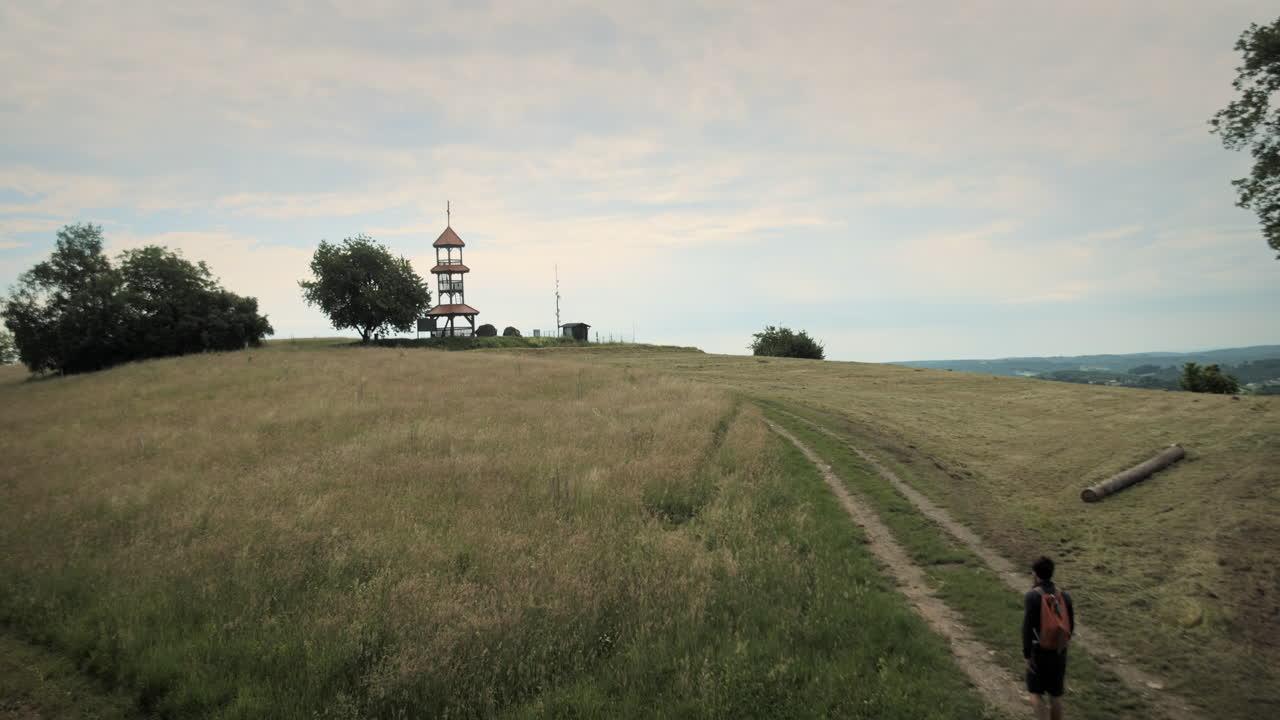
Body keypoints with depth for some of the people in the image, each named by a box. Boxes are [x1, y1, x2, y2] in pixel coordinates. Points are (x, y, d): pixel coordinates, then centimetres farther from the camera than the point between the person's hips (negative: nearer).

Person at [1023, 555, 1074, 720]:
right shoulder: (1064, 595, -2)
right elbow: (1070, 626, 7)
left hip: (1038, 651, -4)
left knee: (1035, 693, 12)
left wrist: (1026, 656, -14)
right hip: (1058, 651, 4)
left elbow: (1027, 627, -20)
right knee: (1055, 694, 18)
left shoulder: (1031, 596, -16)